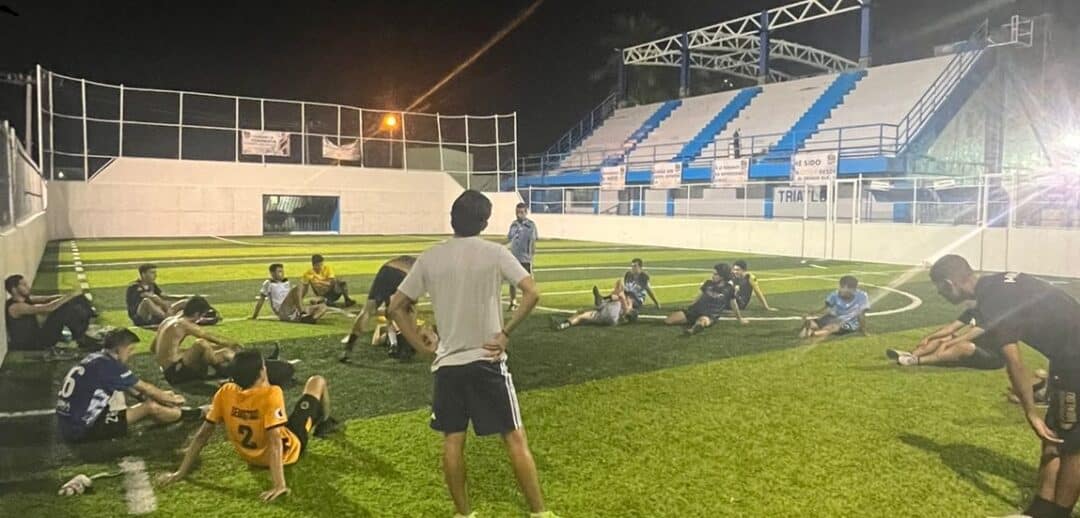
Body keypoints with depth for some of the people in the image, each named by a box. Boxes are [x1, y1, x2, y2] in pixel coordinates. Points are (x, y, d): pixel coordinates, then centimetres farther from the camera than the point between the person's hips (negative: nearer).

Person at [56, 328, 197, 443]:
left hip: (69, 427, 9)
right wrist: (171, 399, 12)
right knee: (151, 407, -6)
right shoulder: (108, 364, -16)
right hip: (83, 429, -9)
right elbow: (145, 389, -3)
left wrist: (164, 396, 21)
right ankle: (191, 414, 13)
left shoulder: (95, 358, 9)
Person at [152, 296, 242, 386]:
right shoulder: (184, 324, -15)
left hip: (168, 371, 10)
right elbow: (212, 338, -10)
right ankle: (223, 371, -4)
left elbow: (152, 348, 21)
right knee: (201, 343, -22)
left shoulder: (168, 320, 12)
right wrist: (232, 344, 4)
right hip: (174, 371, -10)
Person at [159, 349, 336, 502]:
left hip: (252, 457, 5)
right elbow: (275, 441, -42)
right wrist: (279, 485, -44)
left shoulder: (225, 392, -22)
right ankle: (324, 425, 41)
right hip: (289, 450, -4)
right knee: (317, 381, 9)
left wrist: (182, 471, -7)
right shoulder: (271, 394, -37)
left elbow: (203, 435, -16)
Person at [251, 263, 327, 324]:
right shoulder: (268, 283, 9)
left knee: (323, 306, -12)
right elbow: (261, 301, 10)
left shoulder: (287, 282, 26)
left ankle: (311, 319, -44)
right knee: (297, 288, -27)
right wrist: (254, 316, 12)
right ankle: (303, 313, -39)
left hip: (296, 312, 7)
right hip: (283, 313, -6)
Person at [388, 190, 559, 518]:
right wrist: (505, 333, -8)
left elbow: (396, 306, 5)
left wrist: (423, 346, 7)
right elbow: (532, 293, -15)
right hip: (487, 360, -2)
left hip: (447, 363, 3)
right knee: (515, 438, 5)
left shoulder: (430, 258, 2)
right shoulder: (495, 253, -5)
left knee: (453, 441, 13)